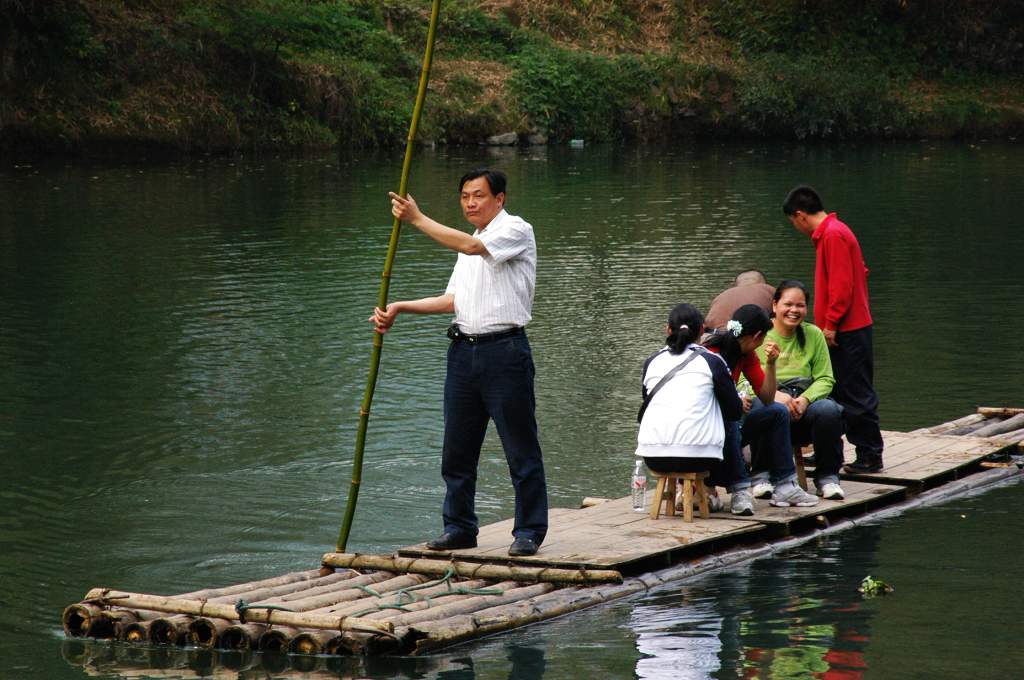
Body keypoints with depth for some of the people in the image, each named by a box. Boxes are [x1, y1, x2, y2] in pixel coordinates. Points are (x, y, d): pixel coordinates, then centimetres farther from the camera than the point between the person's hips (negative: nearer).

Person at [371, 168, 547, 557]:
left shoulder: (516, 230, -5)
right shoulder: (467, 245, 21)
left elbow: (470, 246, -21)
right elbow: (453, 299, 19)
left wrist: (417, 219, -17)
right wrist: (399, 308, 9)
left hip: (505, 350, -8)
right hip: (464, 350, 8)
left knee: (520, 448, -3)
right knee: (457, 448, 9)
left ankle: (530, 531, 3)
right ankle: (460, 527, 17)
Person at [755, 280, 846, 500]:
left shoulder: (813, 335, 12)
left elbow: (825, 379, 6)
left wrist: (805, 399, -15)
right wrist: (775, 395, -26)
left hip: (803, 408, 3)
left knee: (828, 410, -30)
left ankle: (827, 477, -10)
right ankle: (761, 476, -19)